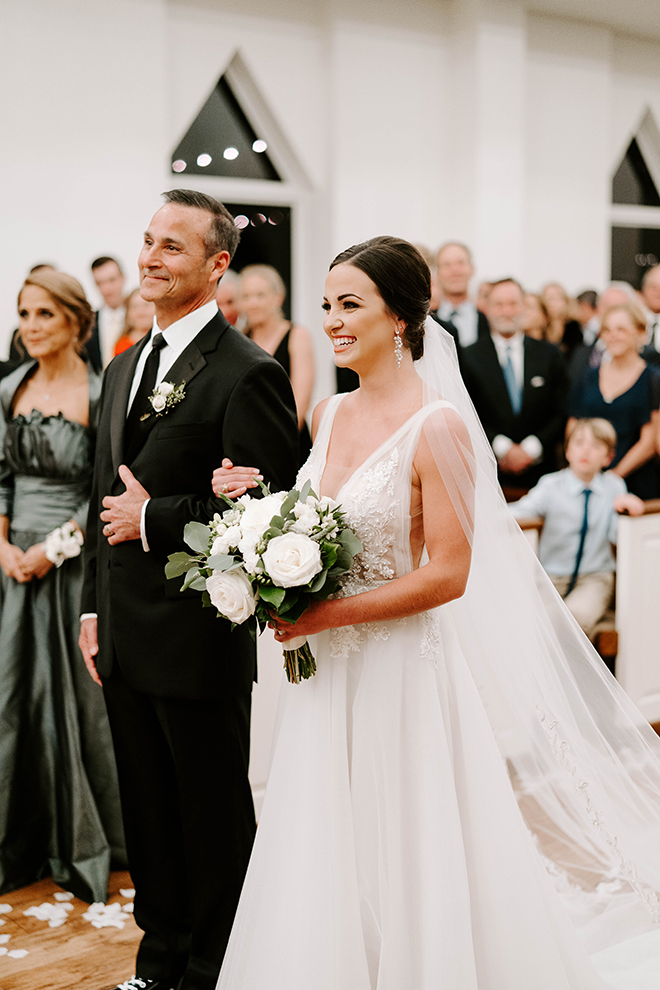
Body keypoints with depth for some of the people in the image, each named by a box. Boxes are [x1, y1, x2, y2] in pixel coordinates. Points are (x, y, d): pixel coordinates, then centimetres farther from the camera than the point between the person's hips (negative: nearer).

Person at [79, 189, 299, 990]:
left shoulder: (247, 374, -13)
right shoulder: (123, 369, 13)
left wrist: (153, 518, -16)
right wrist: (93, 609, 14)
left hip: (198, 640, -8)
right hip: (124, 638, 8)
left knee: (214, 816, 8)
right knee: (146, 809, 19)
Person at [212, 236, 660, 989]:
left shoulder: (437, 426, -15)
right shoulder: (327, 416, 7)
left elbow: (448, 573, -17)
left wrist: (328, 615, -17)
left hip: (404, 667, -7)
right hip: (329, 672, 7)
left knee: (410, 865, 7)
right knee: (326, 862, 15)